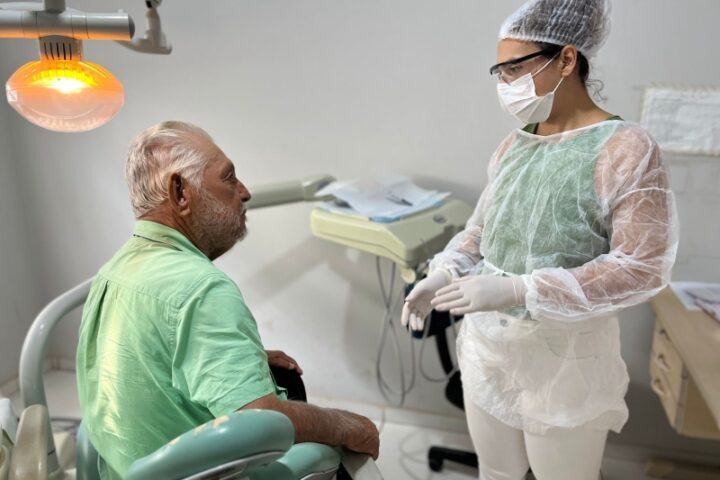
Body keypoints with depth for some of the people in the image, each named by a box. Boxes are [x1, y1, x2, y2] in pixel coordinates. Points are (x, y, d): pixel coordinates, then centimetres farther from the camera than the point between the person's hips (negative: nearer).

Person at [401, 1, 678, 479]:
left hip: (564, 355, -5)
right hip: (486, 344, 6)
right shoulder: (513, 146, 5)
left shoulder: (626, 149, -15)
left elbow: (642, 267, -19)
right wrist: (442, 274, -7)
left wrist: (518, 289, -26)